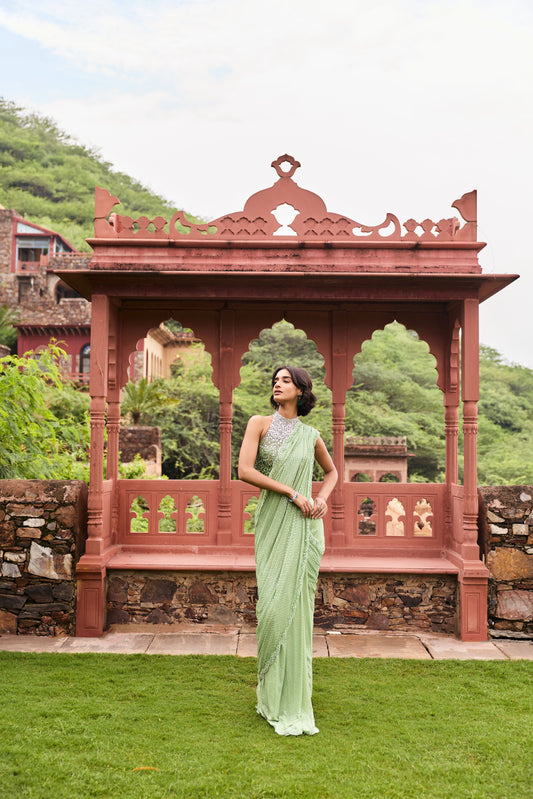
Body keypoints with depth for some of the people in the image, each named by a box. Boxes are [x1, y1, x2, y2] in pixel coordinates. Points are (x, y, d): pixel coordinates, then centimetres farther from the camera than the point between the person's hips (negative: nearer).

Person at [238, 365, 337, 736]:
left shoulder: (310, 435, 9)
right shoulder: (259, 423, 3)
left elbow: (332, 471, 25)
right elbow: (245, 470, -9)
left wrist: (323, 499, 5)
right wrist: (292, 492, -13)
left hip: (304, 525, 1)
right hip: (272, 523, -1)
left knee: (297, 604, 1)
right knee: (274, 606, -3)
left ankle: (295, 701, 14)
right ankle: (273, 695, 15)